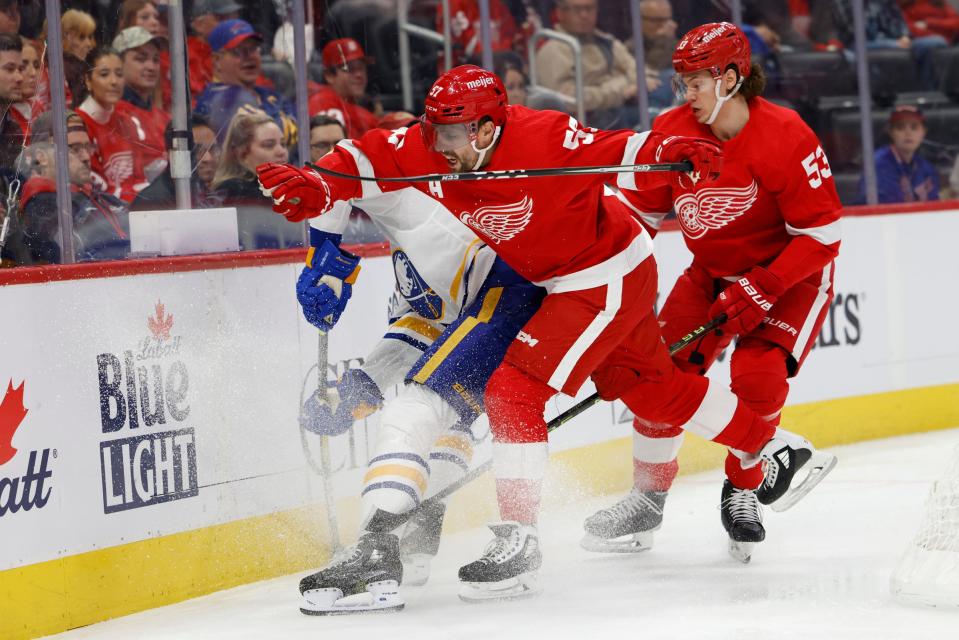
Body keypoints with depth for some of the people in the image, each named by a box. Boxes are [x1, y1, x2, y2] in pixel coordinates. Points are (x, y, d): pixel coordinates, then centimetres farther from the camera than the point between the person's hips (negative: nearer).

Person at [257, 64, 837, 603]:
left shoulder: (545, 140, -30)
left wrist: (672, 153, -51)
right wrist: (316, 189, -28)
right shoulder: (431, 150, -11)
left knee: (513, 388, -17)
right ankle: (774, 446, 41)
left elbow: (621, 156, -32)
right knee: (653, 387, 22)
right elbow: (369, 163, -10)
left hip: (609, 278, -8)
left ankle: (520, 547, -13)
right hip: (555, 283, 9)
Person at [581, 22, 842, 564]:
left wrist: (758, 293, -27)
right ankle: (648, 499, 11)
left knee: (757, 377, -24)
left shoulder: (785, 138, -26)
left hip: (791, 273, -5)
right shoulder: (674, 131, -11)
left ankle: (744, 492, 2)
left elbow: (822, 235, -23)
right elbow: (639, 211, 2)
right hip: (713, 272, 5)